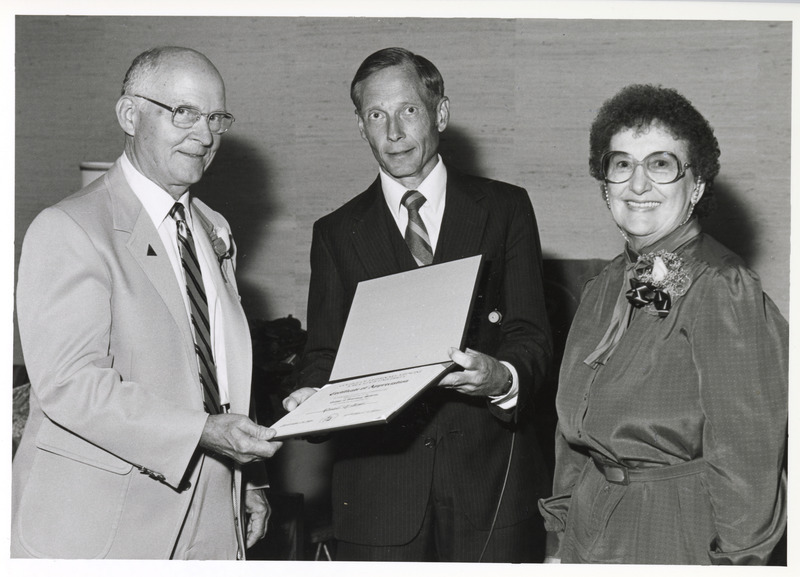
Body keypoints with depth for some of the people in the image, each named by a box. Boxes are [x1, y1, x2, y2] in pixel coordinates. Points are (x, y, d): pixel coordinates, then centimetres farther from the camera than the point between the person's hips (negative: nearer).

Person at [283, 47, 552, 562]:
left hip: (491, 480, -1)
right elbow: (325, 351, 8)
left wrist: (503, 378, -21)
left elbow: (532, 336, 0)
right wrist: (312, 395, -14)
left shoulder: (506, 209, 7)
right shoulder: (337, 233, 11)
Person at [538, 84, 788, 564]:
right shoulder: (605, 288, 7)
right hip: (591, 531, 7)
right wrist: (559, 536, 10)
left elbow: (745, 456, -16)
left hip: (683, 541, -7)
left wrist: (737, 557, -15)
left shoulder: (723, 292, -16)